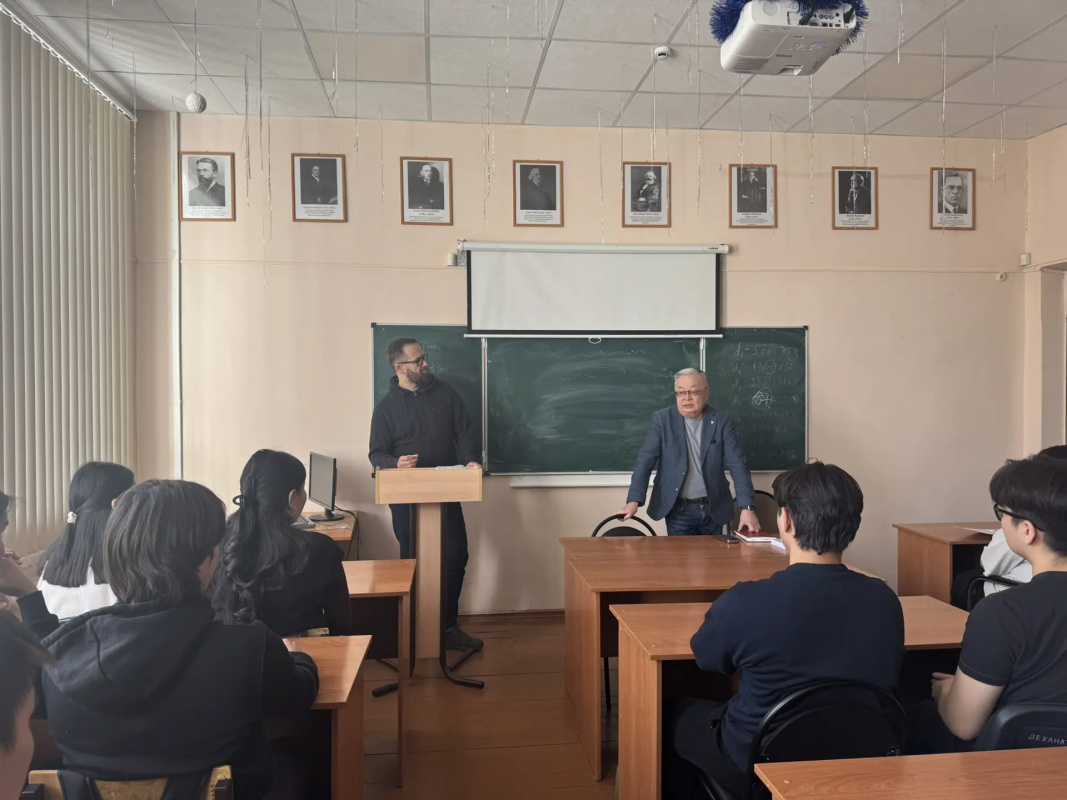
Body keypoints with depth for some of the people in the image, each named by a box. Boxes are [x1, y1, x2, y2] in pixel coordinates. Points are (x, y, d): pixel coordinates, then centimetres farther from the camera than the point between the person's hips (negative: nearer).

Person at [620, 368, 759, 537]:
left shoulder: (722, 422, -3)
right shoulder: (663, 419, -4)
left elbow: (737, 465, -7)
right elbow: (646, 459, -9)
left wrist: (747, 507, -18)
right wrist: (634, 500, -21)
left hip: (713, 509, 1)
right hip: (678, 510, -1)